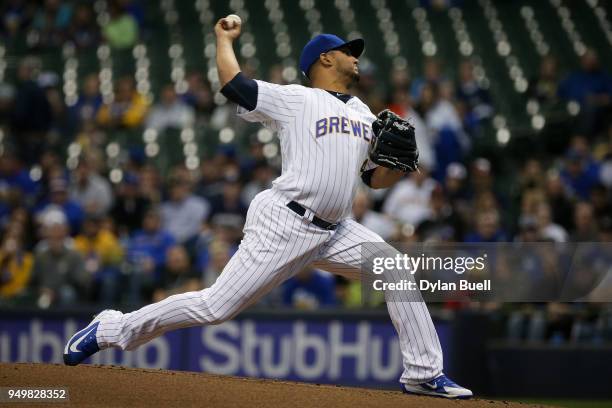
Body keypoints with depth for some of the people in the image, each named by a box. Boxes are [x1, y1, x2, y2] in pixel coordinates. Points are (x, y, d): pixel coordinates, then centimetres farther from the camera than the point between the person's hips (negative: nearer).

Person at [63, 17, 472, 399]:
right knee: (215, 306, -11)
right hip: (284, 226, -7)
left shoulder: (364, 114, 19)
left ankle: (423, 374, 1)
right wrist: (224, 38, 10)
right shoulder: (295, 99, -1)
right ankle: (112, 329, 2)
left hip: (334, 233, 7)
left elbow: (376, 178, 20)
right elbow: (233, 83, -5)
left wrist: (399, 163, -1)